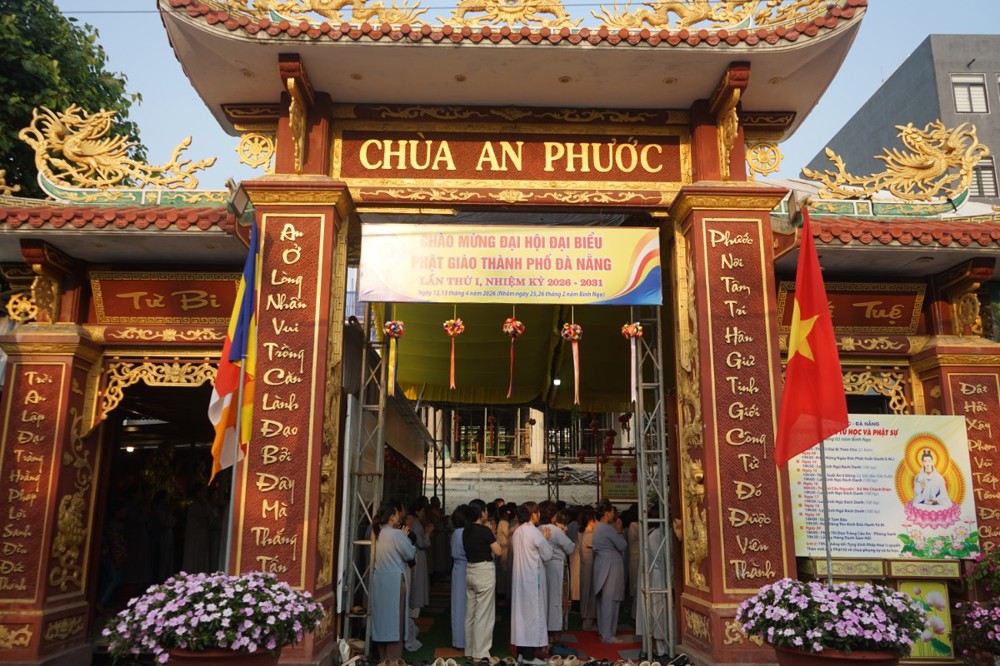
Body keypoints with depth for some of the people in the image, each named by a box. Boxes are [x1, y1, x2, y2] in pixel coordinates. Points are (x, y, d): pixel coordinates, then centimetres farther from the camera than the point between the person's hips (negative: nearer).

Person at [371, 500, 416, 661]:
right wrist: (405, 537, 3)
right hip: (394, 580, -8)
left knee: (382, 616, 13)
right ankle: (393, 658, 5)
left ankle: (383, 657, 21)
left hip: (380, 579, 8)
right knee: (394, 618, 0)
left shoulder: (380, 534, 8)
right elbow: (410, 554, -9)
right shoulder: (396, 534, -16)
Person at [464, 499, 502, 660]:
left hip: (470, 571, 8)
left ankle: (470, 651, 23)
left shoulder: (466, 531, 6)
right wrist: (493, 535, 0)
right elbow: (498, 552, -13)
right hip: (484, 571, -8)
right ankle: (480, 653, 3)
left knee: (470, 613, 14)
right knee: (483, 614, 0)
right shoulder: (485, 530, -15)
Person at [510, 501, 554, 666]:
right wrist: (545, 538, 4)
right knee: (533, 612, -1)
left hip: (519, 576, 8)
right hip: (532, 577, -8)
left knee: (521, 611, 12)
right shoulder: (535, 532, -17)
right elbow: (547, 555, -11)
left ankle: (521, 651, 19)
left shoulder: (517, 532, 7)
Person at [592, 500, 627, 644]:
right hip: (611, 565, -10)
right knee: (610, 601, -5)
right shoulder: (608, 528, -17)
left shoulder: (598, 527, 12)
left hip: (602, 564, 10)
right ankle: (608, 636, -1)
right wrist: (619, 531, -1)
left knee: (603, 600, 14)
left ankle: (603, 632, 22)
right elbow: (622, 545, -14)